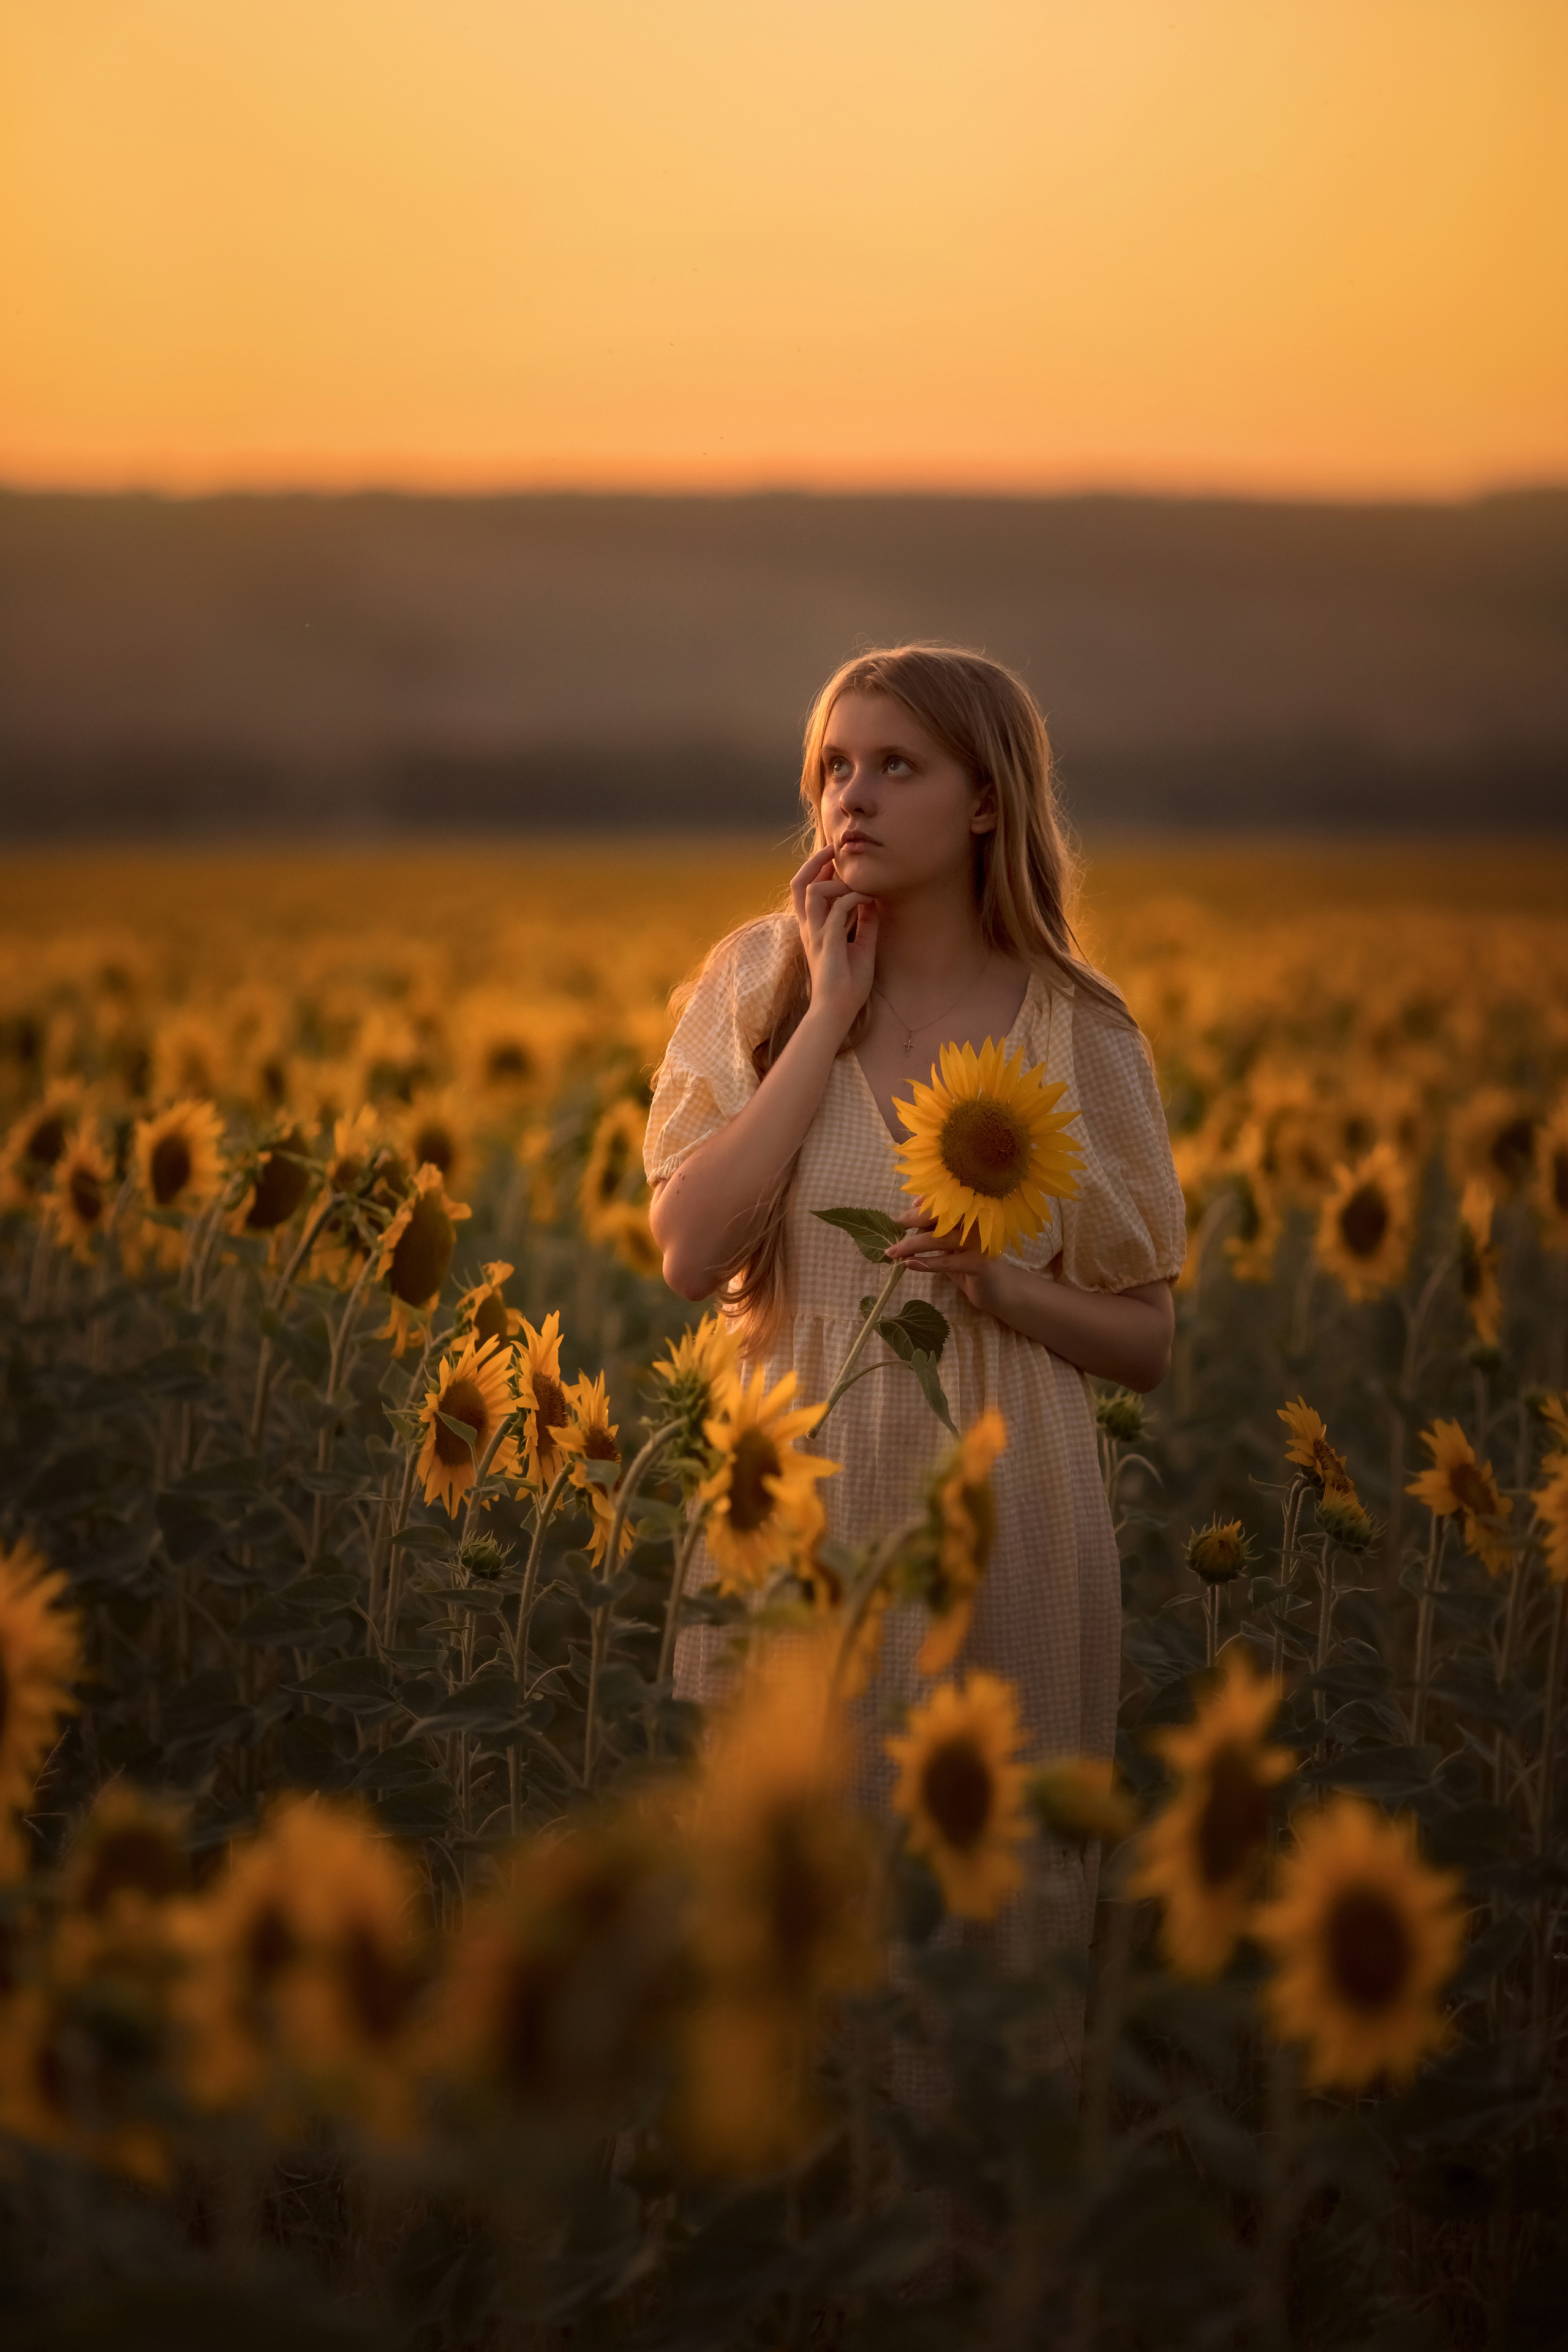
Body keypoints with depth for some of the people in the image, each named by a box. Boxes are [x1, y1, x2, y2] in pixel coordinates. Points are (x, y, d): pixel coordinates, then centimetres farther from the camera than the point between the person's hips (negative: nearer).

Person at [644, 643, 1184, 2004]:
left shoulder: (1077, 1033, 0)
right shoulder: (755, 984, 1)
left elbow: (1145, 1345, 5)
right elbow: (691, 1256, -12)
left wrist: (1003, 1288, -15)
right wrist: (830, 1017, -12)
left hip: (999, 1521, 0)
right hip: (794, 1510, 1)